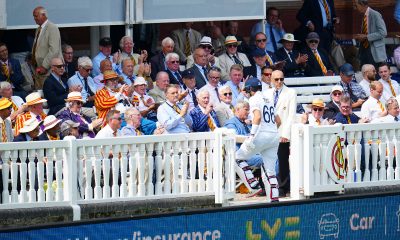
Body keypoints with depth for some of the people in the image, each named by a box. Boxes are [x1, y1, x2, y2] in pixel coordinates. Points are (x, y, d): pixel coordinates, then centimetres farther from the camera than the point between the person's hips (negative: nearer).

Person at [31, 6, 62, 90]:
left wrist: (44, 66, -18)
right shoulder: (38, 30, 17)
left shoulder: (52, 28, -10)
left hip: (49, 70, -8)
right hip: (39, 69, 8)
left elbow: (53, 50, -17)